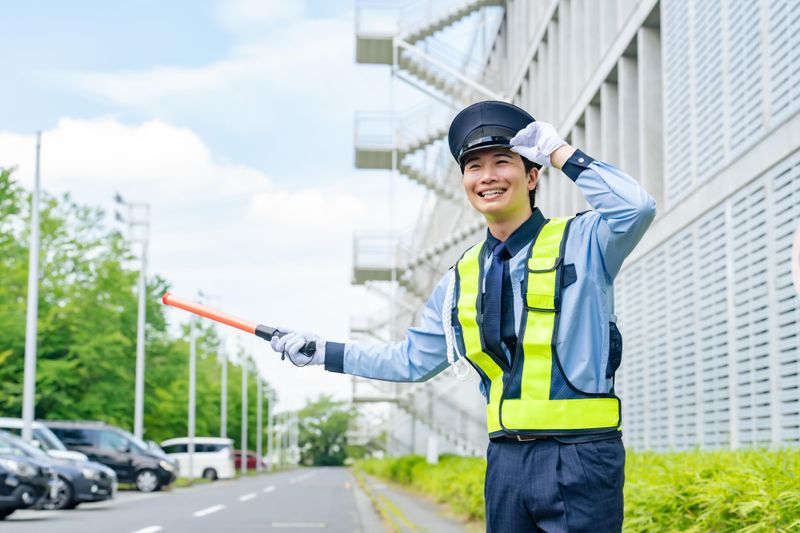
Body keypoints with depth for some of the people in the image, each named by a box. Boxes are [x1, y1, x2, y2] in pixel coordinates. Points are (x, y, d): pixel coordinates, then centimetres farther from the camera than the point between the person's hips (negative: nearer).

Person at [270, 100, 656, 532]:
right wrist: (323, 352, 21)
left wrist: (561, 152, -14)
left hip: (580, 460, -5)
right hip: (506, 460, 5)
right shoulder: (462, 278, 13)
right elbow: (413, 360, 22)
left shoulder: (581, 241, -3)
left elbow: (635, 206, -25)